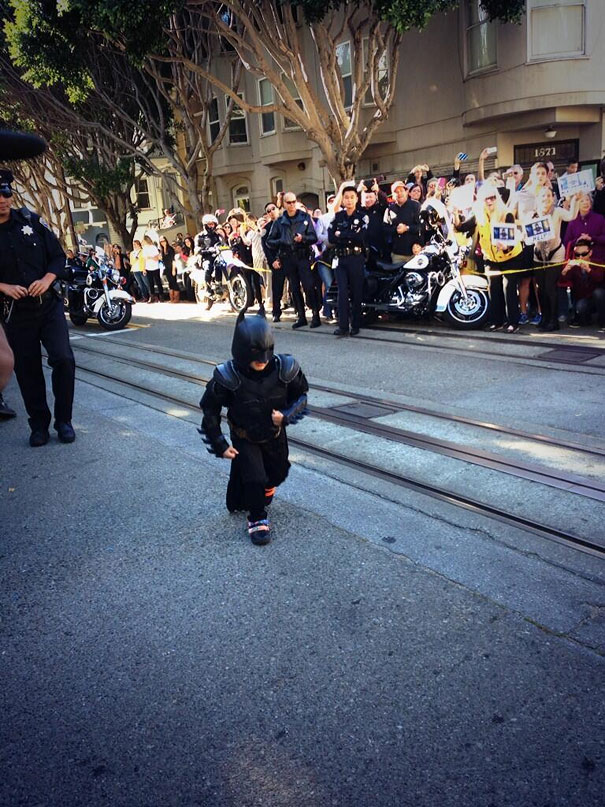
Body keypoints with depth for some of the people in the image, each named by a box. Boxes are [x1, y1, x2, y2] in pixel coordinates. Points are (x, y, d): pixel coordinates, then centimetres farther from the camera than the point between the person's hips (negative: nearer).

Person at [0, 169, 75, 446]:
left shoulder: (31, 220, 0)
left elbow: (58, 255, 2)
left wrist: (47, 279, -14)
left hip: (49, 305, 0)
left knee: (63, 359, -11)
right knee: (28, 370, 6)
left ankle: (63, 420, 6)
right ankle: (39, 425, 21)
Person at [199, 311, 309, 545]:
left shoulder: (284, 369, -23)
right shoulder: (228, 377, -28)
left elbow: (301, 396, -5)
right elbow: (210, 410, -14)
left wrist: (286, 415, -24)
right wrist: (220, 445, -14)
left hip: (275, 435, 3)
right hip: (244, 439, -3)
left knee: (279, 472, 20)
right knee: (252, 477, -11)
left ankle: (265, 489, 57)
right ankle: (257, 518, 16)